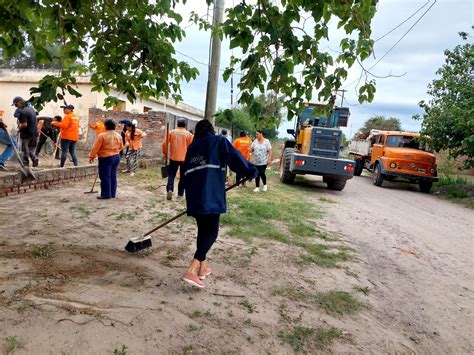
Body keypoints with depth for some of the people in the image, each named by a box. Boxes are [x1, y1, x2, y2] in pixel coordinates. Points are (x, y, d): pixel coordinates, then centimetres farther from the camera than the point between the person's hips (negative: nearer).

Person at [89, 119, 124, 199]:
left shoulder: (102, 135, -14)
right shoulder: (118, 136, 4)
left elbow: (95, 148, -11)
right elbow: (121, 147, 14)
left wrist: (91, 156, 0)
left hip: (105, 158, -6)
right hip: (116, 157, 6)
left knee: (105, 176, 1)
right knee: (113, 176, 13)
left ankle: (106, 194, 3)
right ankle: (113, 194, 18)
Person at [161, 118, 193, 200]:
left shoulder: (172, 132, 2)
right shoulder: (189, 134, 0)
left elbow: (164, 144, 0)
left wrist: (165, 153, 14)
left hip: (173, 158, 0)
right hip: (184, 158, 0)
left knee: (171, 175, 5)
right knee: (183, 176, 13)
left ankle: (169, 189, -16)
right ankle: (180, 193, 18)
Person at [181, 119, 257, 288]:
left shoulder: (192, 147, 21)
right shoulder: (219, 141, 7)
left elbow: (185, 172, 22)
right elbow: (235, 157, -4)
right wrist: (251, 171, 7)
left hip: (194, 197, 6)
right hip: (211, 196, -6)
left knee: (203, 230, 19)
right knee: (211, 233, -1)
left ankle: (202, 268, 28)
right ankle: (191, 271, -11)